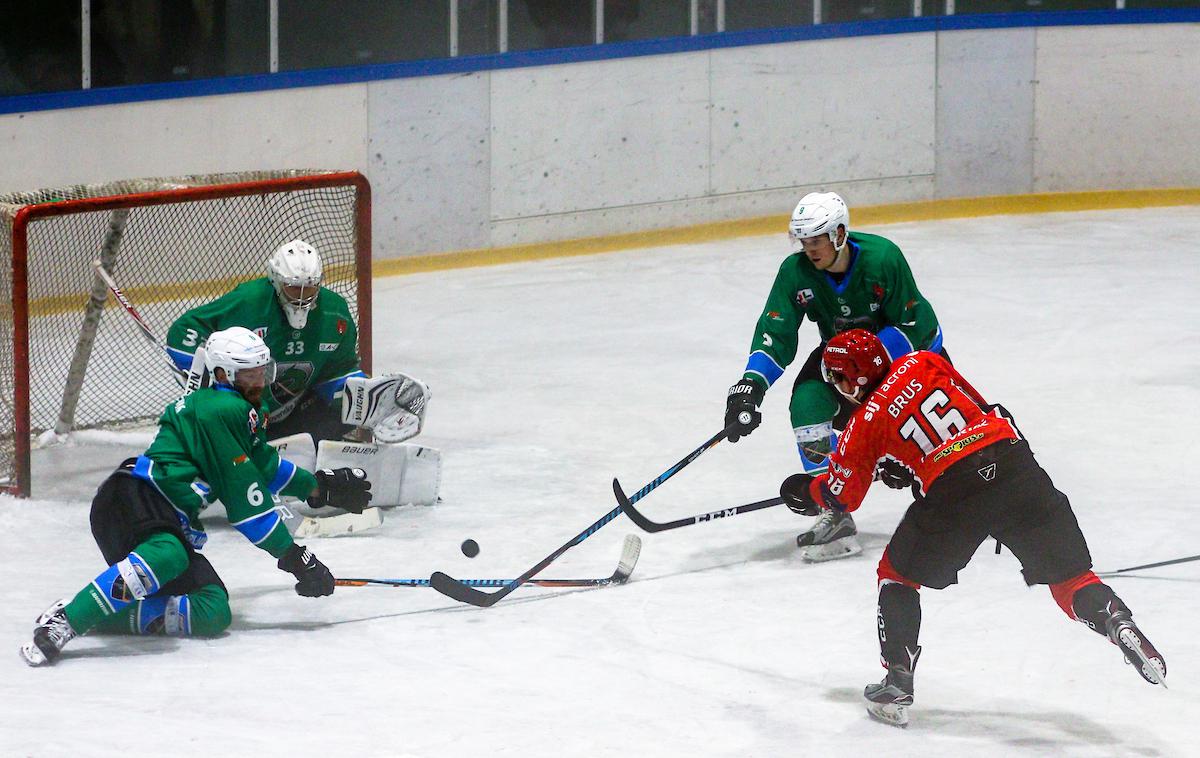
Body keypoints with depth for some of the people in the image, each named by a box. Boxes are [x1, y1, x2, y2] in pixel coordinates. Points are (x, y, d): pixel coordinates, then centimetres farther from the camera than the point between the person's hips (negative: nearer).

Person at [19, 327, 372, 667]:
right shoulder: (222, 410, -9)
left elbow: (264, 466, 39)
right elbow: (245, 499, -9)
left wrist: (321, 486, 37)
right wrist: (295, 556, -5)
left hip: (171, 521, 11)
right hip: (133, 499, -11)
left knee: (212, 613, -4)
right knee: (166, 556, -43)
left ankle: (99, 615, -7)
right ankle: (63, 621, -44)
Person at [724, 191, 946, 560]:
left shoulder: (882, 257, -30)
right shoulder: (796, 272, -19)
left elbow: (912, 323, -26)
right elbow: (775, 332, -21)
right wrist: (750, 385, -35)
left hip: (910, 346, -3)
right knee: (807, 402, -24)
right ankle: (836, 514, -18)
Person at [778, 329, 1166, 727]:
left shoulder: (866, 423, 9)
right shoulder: (921, 362, 17)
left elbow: (841, 496, 18)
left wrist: (805, 491, 41)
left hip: (952, 494, -3)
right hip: (1013, 462, 3)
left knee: (897, 573, 20)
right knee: (1068, 575, 10)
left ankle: (897, 682, 14)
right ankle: (1118, 623, -17)